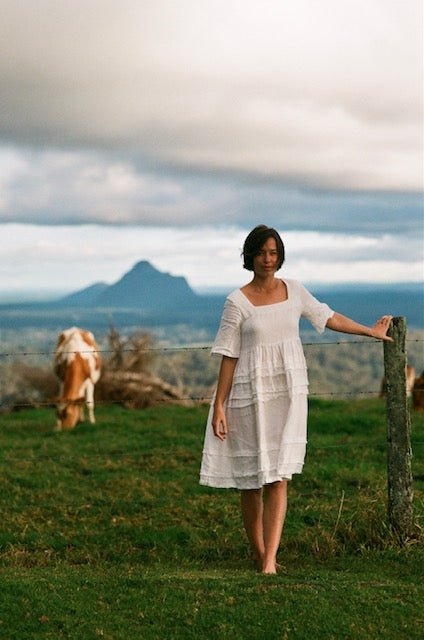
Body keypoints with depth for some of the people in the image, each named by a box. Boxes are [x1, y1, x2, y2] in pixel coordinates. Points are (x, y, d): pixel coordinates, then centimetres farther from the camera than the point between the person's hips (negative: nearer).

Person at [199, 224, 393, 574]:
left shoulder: (294, 290, 6)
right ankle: (258, 553, 25)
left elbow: (328, 317, 21)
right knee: (251, 480, 6)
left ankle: (270, 561, -10)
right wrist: (219, 407, -6)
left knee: (278, 478, -7)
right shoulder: (237, 302, -4)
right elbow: (229, 357, -3)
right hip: (251, 395, -2)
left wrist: (372, 332, 31)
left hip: (289, 393, 2)